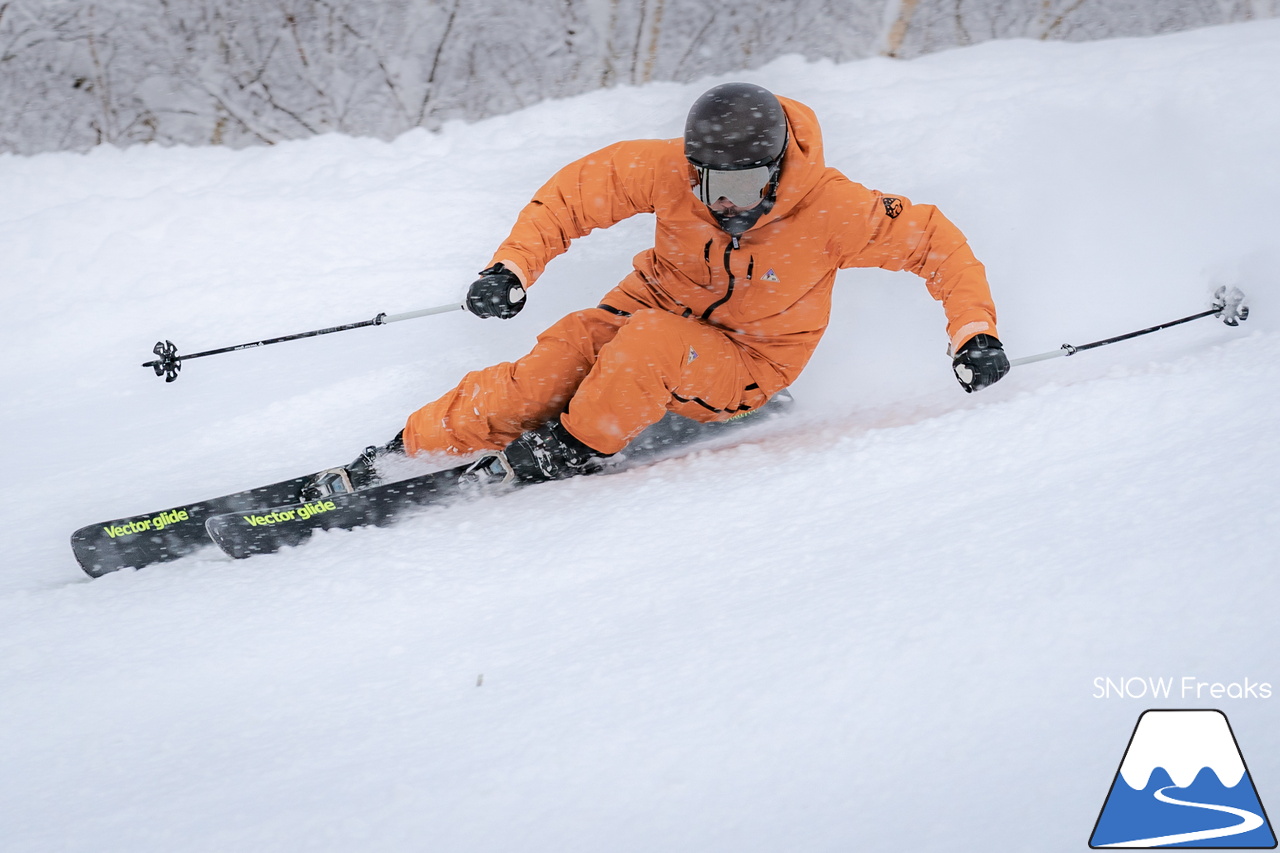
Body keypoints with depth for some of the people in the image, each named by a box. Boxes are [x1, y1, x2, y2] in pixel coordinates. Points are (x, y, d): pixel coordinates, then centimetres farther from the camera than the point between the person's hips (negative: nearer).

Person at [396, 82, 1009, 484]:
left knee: (651, 342, -35)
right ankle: (404, 452, -14)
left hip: (747, 364, -2)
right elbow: (577, 191, -10)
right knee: (548, 371, -23)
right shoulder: (669, 169, -22)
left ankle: (574, 449, -13)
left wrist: (974, 331, -24)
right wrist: (512, 267, -21)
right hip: (657, 307, 2)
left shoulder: (833, 210, -27)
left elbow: (935, 241, -15)